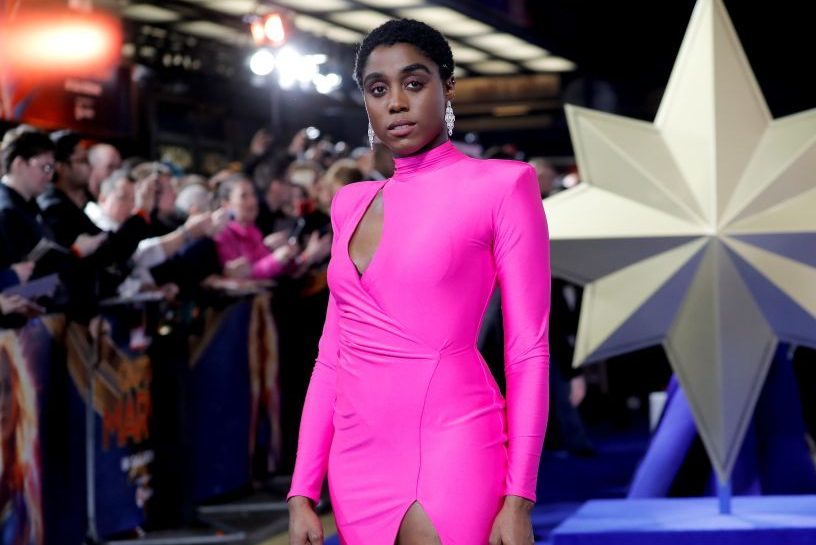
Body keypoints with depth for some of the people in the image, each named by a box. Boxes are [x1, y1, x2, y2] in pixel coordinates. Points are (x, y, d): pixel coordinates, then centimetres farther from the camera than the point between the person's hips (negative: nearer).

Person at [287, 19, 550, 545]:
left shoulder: (501, 186, -3)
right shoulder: (352, 203, 13)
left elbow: (529, 352, -6)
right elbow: (333, 354, 13)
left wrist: (518, 500, -12)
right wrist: (303, 492, 7)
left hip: (453, 455, -5)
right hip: (358, 461, 5)